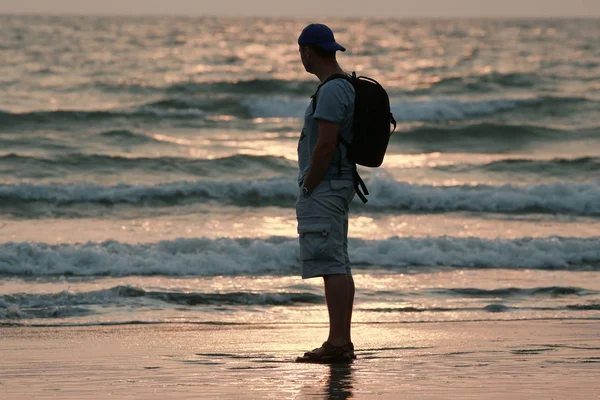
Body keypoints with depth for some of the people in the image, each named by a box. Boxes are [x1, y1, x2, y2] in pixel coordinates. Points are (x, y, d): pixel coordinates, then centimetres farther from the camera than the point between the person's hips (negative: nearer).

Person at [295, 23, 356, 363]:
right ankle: (343, 341, 13)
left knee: (331, 264, -13)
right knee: (339, 265, 11)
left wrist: (307, 187, -15)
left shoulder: (331, 90, -16)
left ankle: (338, 342, -16)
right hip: (339, 184, 11)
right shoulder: (345, 87, 16)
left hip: (324, 186, -11)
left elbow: (325, 145, -23)